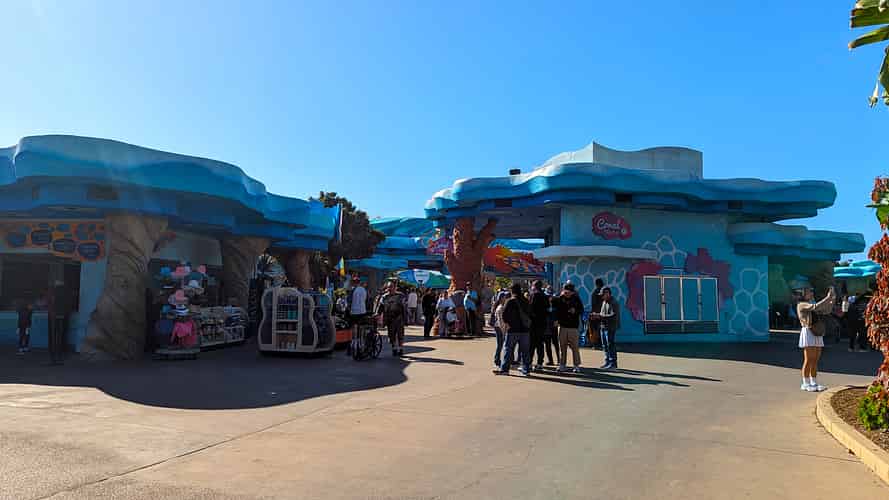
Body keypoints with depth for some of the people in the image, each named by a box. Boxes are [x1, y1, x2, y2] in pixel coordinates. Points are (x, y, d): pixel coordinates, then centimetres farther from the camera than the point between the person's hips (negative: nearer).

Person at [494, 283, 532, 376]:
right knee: (525, 350, 10)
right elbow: (530, 314, 13)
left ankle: (504, 369, 4)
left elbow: (504, 314, -11)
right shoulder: (526, 301, 8)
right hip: (525, 330, 5)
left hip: (513, 330, -5)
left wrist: (507, 324, 1)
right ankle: (526, 369, 13)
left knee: (508, 349, 2)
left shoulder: (510, 301, -8)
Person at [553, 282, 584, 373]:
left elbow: (582, 310, 6)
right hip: (562, 326, 2)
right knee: (562, 347, 6)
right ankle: (562, 364, 14)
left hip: (574, 326, -2)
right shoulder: (560, 299, 3)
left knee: (575, 347, -1)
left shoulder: (576, 299, 1)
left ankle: (576, 365, 7)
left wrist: (575, 311, -14)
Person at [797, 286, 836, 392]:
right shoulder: (801, 305, -6)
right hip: (808, 332, -7)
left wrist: (832, 299, 3)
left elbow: (826, 311, 15)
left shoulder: (812, 303, 18)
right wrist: (827, 298, -17)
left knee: (815, 360, 7)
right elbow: (816, 307, -20)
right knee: (808, 360, -5)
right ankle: (805, 384, 1)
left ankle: (814, 383, 12)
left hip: (818, 333, 7)